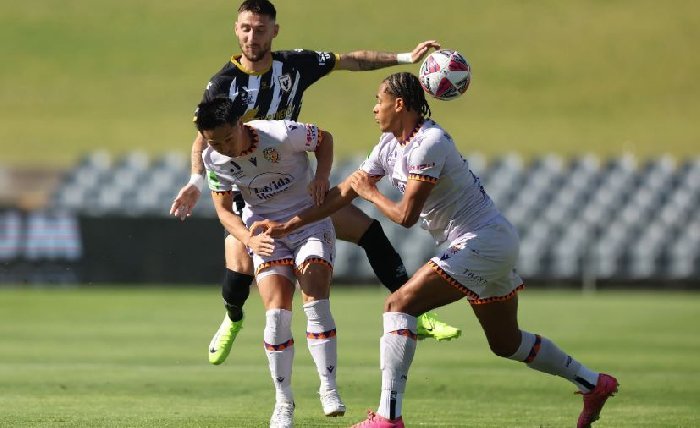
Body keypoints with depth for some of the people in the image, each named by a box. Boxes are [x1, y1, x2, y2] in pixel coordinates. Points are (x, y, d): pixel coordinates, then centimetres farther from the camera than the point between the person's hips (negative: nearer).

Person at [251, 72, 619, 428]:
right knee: (506, 343, 20)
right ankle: (594, 382, 33)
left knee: (399, 306, -17)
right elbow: (345, 192, 14)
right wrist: (286, 226, 12)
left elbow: (406, 215, -22)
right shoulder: (391, 144, 9)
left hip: (482, 243, -10)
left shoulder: (429, 144, -20)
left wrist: (369, 192, -4)